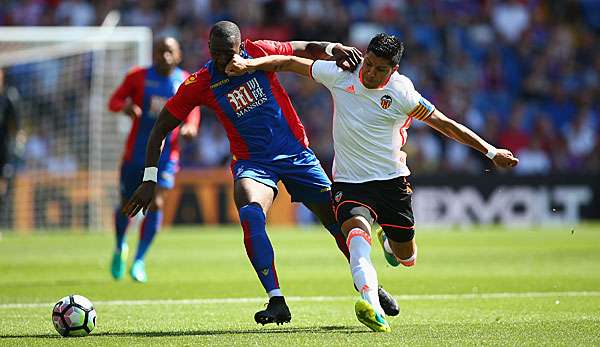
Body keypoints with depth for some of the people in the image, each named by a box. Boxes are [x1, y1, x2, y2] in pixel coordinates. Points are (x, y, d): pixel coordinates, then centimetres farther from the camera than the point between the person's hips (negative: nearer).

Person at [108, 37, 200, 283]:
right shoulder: (138, 77, -1)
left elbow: (193, 111, 12)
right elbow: (114, 101, 3)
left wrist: (190, 127, -11)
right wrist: (126, 107, -21)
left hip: (166, 153, 0)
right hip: (136, 151, 0)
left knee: (156, 203, -17)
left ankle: (139, 260, -7)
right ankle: (120, 248, 38)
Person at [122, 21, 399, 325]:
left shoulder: (260, 52, -9)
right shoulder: (199, 84, -10)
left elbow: (310, 49, 3)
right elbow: (160, 129, -2)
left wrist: (334, 50, -20)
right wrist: (149, 180, -8)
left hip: (296, 153, 2)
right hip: (252, 161, -2)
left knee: (337, 219, 3)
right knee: (250, 215, -32)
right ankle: (276, 302, -28)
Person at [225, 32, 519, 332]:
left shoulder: (402, 94, -11)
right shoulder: (341, 74, -7)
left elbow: (446, 124, -4)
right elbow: (290, 62, 1)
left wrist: (491, 152, -3)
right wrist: (250, 63, -10)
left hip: (392, 180, 1)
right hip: (348, 181, -1)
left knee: (406, 258, 10)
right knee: (357, 228, -32)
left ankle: (388, 241, 50)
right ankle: (371, 303, -53)